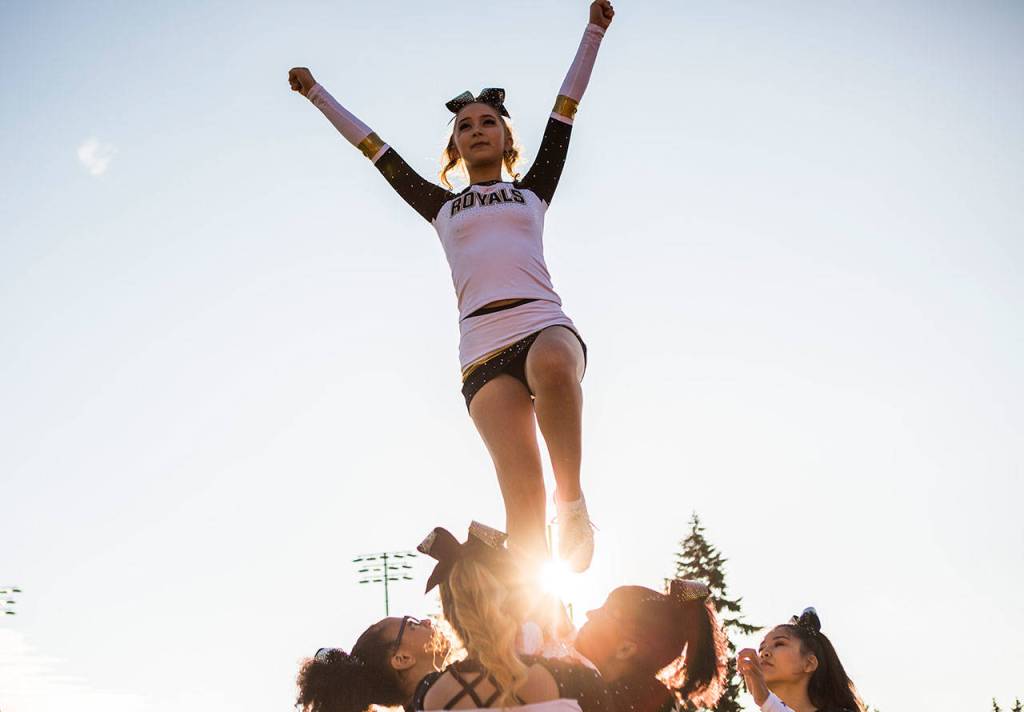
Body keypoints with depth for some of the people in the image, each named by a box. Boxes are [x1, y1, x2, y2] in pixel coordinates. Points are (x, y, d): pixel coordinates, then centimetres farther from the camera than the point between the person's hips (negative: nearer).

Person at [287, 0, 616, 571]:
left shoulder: (533, 191, 23)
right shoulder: (442, 206, 26)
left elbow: (566, 111, 22)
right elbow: (378, 150, 31)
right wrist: (317, 93, 37)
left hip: (546, 325, 0)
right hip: (483, 350, 1)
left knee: (552, 365, -40)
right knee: (523, 492, -18)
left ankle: (573, 500, -22)